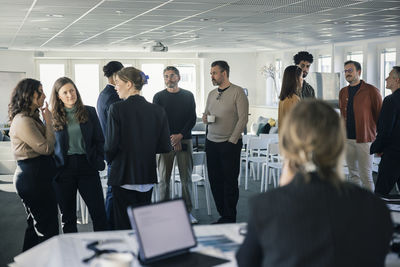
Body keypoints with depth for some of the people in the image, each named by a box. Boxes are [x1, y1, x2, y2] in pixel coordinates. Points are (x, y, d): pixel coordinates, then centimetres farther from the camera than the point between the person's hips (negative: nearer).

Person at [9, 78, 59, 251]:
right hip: (32, 177, -11)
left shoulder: (31, 118, 15)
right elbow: (46, 148, -18)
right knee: (47, 229, -6)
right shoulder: (23, 121, -17)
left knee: (36, 225, 18)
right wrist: (48, 121, -11)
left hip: (37, 177, 11)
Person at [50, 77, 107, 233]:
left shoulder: (89, 112, 7)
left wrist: (98, 161, -2)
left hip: (87, 166, 1)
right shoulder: (52, 117, 3)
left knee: (99, 212, -2)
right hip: (63, 169, 0)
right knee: (68, 216, 8)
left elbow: (99, 140, 9)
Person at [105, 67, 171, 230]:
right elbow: (165, 147, 1)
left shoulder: (117, 109, -12)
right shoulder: (158, 111, 0)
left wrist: (110, 160, 8)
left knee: (124, 225, 4)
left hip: (123, 176, -4)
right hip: (148, 175, 4)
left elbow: (111, 145, -14)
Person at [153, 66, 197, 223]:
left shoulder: (188, 96, 9)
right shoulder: (159, 97, 6)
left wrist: (180, 135, -10)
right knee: (164, 178, 0)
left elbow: (192, 118, 4)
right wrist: (171, 139, -10)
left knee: (186, 178, 1)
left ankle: (188, 212, 7)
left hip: (184, 140, 1)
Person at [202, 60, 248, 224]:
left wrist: (232, 140, -13)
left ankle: (230, 218, 7)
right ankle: (222, 215, 18)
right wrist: (205, 118, -3)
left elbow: (243, 118, -10)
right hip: (211, 142, 6)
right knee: (214, 181, 7)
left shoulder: (237, 92, -5)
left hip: (230, 144, -6)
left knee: (230, 182, -1)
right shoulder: (211, 94, 14)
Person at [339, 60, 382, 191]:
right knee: (353, 174, 11)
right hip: (347, 139, 6)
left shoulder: (371, 90, -6)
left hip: (364, 140, -6)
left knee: (366, 175, -5)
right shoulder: (343, 92, 12)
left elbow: (380, 116, -4)